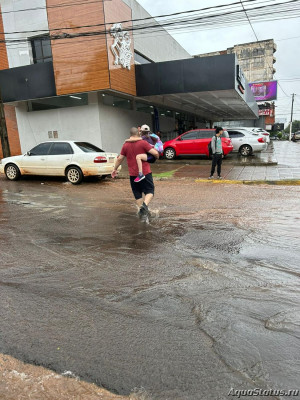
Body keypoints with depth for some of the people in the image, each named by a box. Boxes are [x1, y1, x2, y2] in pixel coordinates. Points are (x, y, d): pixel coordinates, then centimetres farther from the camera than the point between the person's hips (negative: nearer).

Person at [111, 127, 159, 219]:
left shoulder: (125, 145, 5)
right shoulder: (143, 143, -6)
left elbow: (120, 159, 10)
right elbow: (155, 153, -12)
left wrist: (115, 169, 23)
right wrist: (157, 157, 11)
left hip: (133, 174, 3)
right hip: (145, 172, -3)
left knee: (137, 194, 14)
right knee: (149, 191, 5)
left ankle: (141, 211, 14)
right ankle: (145, 204, -21)